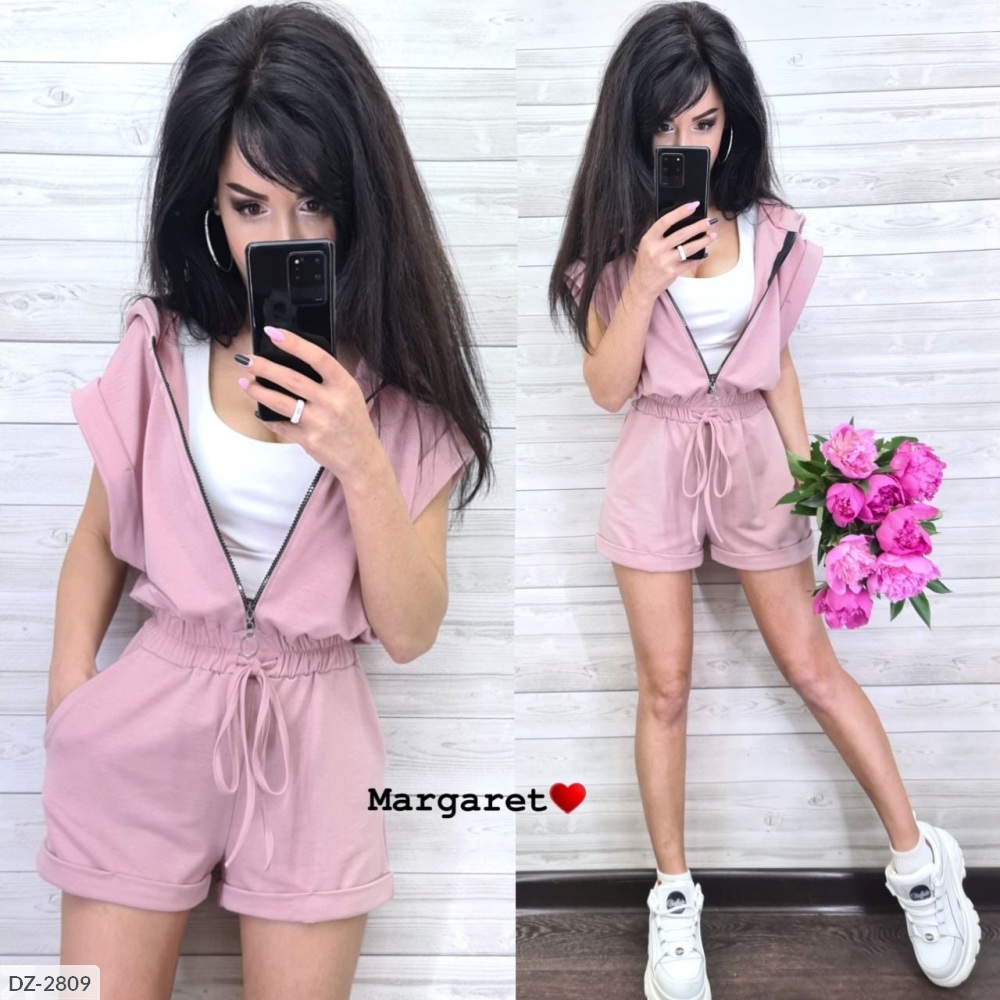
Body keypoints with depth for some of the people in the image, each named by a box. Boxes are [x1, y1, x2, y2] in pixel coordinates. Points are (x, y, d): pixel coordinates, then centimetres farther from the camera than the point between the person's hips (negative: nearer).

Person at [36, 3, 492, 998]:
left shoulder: (402, 384, -7)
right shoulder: (161, 346, -3)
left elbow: (410, 631, -11)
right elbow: (98, 538, 8)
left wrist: (360, 459, -24)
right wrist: (69, 707, 0)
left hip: (311, 735, -1)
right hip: (152, 716, 1)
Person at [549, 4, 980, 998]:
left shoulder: (769, 228, 1)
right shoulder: (616, 236, -5)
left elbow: (777, 363, 8)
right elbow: (607, 389, -10)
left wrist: (808, 469, 1)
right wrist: (642, 284, -23)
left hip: (752, 452, 1)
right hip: (656, 462, -1)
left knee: (812, 665, 9)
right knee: (666, 687, 4)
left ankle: (919, 856, 27)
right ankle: (674, 899, 20)